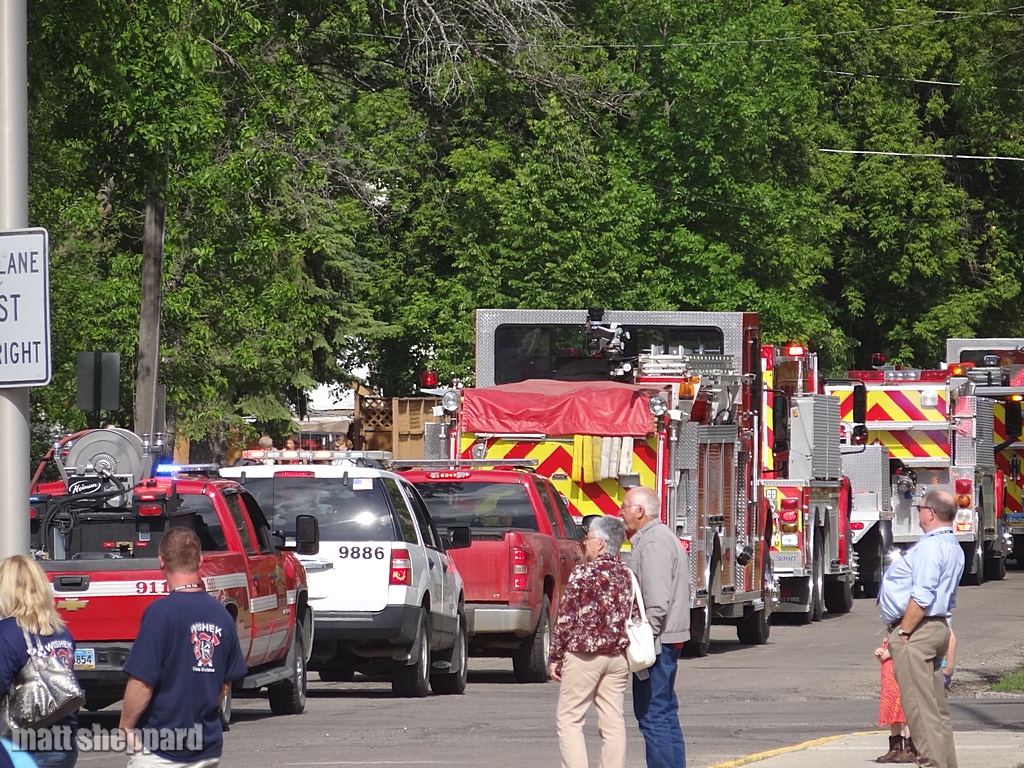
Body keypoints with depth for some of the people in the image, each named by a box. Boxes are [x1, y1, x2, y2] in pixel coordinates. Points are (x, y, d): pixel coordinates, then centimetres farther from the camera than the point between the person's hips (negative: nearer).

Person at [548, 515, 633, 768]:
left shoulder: (584, 572, -10)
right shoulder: (627, 576, 7)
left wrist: (556, 657, -3)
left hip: (583, 655, -6)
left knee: (569, 719, -1)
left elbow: (565, 617, -10)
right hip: (617, 657, 6)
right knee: (613, 722, 7)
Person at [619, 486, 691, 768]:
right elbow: (686, 587, 23)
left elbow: (657, 601, -24)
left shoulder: (652, 543, -16)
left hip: (657, 640, -11)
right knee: (666, 713, 14)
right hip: (669, 639, 11)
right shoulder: (666, 538, 17)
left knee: (652, 715, -9)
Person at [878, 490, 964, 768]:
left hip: (917, 630, -11)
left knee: (920, 706, -10)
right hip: (937, 628, 11)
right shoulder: (953, 547, 17)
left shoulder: (930, 547, -16)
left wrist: (904, 633, -19)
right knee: (937, 706, 12)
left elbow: (922, 597, -24)